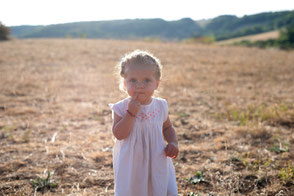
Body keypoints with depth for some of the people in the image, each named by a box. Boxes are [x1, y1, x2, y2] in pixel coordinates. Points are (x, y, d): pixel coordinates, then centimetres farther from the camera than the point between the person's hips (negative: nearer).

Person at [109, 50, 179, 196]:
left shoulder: (160, 106, -2)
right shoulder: (121, 108, -11)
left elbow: (168, 128, 13)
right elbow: (119, 134, -20)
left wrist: (173, 143, -5)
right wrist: (131, 113, -27)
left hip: (157, 163, 3)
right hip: (131, 165, -2)